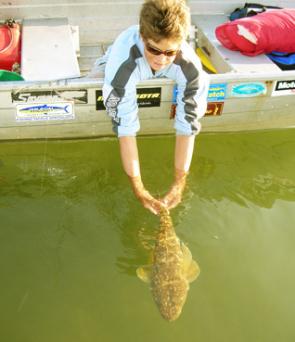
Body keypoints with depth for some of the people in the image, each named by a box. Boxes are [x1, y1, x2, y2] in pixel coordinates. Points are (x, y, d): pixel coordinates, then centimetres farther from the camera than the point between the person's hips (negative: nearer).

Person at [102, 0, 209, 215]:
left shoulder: (190, 67, -43)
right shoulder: (123, 62, -48)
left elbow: (187, 126, -40)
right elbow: (126, 128, -48)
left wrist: (179, 185, -40)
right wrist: (139, 191, -47)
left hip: (169, 78, 2)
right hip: (131, 68, -2)